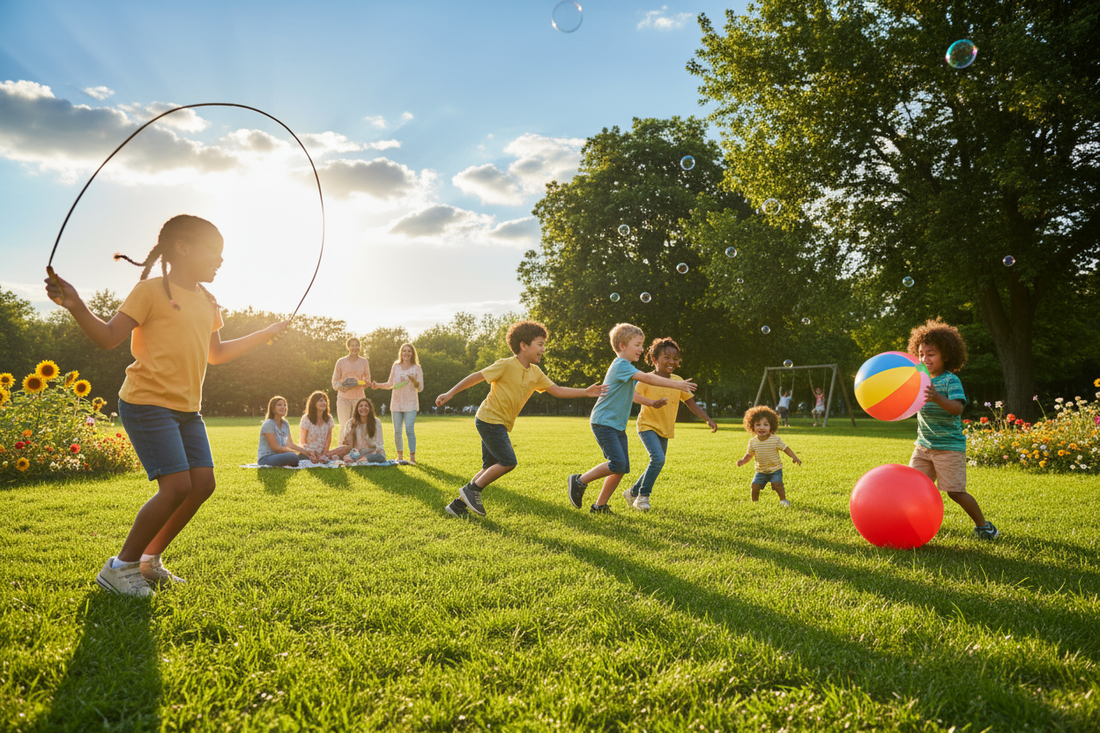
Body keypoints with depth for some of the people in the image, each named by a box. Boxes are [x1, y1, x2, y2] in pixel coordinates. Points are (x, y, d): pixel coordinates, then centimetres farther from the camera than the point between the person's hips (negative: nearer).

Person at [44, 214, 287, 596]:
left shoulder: (207, 301, 15)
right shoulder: (152, 290, -8)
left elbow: (216, 354, 25)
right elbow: (108, 337, -12)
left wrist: (267, 333, 28)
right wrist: (76, 306, -28)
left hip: (186, 408, 8)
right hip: (148, 403, -8)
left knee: (203, 483, 2)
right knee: (177, 486, -15)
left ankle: (149, 560, 19)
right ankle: (120, 566, 4)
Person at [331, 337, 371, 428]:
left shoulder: (364, 361, 7)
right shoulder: (341, 362, 5)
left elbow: (368, 381, 9)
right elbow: (335, 381, 7)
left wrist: (357, 383, -12)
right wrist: (341, 387, -14)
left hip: (359, 397, 1)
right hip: (344, 398, 0)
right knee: (344, 427, -1)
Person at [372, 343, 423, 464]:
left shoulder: (416, 368, 2)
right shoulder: (396, 366, 9)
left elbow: (420, 388, 0)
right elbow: (390, 384, 17)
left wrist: (414, 381, -19)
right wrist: (378, 386, 2)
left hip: (410, 404, -3)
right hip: (396, 403, 3)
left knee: (409, 430, -12)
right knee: (397, 431, 4)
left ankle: (412, 457, -7)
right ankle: (400, 456, 17)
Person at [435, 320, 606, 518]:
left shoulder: (535, 373, 8)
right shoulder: (506, 365, -13)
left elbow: (557, 391, 8)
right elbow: (476, 377, -11)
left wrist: (586, 392, -1)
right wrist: (450, 393, -13)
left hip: (501, 425, 8)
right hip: (489, 419, -8)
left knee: (490, 468, 9)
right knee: (508, 462, -13)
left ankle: (458, 505, 15)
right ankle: (473, 489, 1)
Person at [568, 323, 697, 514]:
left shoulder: (626, 367, 16)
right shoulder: (621, 365, -14)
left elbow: (630, 395, 28)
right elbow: (647, 378, -24)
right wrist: (676, 385, -26)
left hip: (617, 425, 10)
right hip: (603, 422, -10)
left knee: (622, 468, 4)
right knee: (617, 464, -18)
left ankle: (600, 506, 13)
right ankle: (579, 481, -1)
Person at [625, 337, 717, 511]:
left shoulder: (678, 381, 2)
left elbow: (691, 404, 7)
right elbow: (633, 395, -30)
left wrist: (708, 420, -3)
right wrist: (651, 403, -47)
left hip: (665, 430, 6)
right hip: (648, 426, -6)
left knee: (657, 464, 12)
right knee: (658, 459, -24)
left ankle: (632, 492, 31)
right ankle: (643, 496, -8)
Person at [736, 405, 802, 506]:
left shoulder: (776, 439, -16)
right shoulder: (753, 442, -9)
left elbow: (785, 448, -7)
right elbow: (749, 454, 5)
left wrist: (794, 457, -18)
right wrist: (743, 461, -11)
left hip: (775, 469, -2)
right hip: (761, 471, 2)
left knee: (777, 484, -20)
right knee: (755, 486, -8)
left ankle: (783, 500, 3)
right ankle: (754, 501, 15)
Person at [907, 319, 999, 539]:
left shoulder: (951, 380, -12)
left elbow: (958, 408, -27)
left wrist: (938, 399, -45)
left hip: (949, 447, -6)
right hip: (923, 445, 6)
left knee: (955, 492, -3)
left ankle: (983, 525, 16)